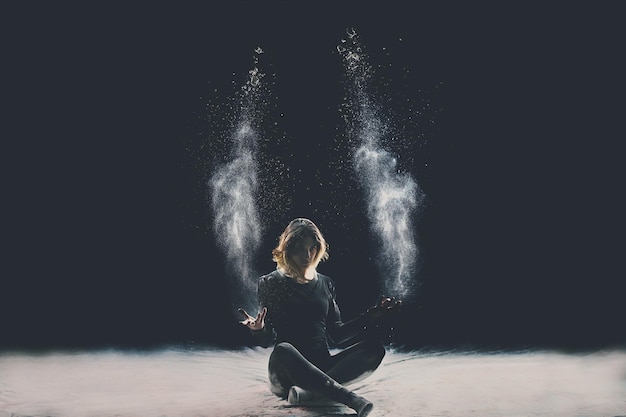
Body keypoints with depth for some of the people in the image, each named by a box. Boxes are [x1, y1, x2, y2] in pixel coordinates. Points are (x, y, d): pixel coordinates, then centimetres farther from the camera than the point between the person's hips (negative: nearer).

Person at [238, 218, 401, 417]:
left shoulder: (325, 283, 16)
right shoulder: (271, 283, 4)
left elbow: (336, 334, 15)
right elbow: (267, 340, 0)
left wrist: (371, 315, 6)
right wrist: (259, 330, -24)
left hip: (322, 366, 4)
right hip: (286, 372, -4)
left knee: (374, 347, -20)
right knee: (283, 350, -39)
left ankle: (311, 390, -37)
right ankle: (349, 398, -45)